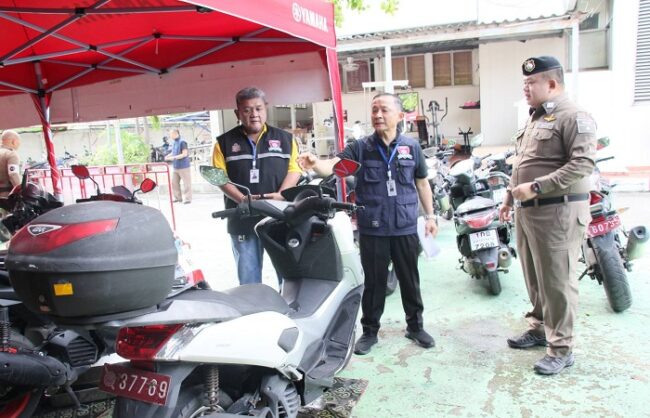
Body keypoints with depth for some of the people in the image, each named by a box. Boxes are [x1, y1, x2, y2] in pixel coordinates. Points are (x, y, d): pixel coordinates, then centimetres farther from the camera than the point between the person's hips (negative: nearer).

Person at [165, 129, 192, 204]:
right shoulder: (174, 142, 11)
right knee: (174, 182, 10)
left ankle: (188, 199, 6)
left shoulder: (182, 142, -13)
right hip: (175, 167, 8)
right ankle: (177, 197, 20)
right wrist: (168, 156, 2)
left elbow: (184, 154, -17)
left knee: (186, 183, -1)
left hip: (183, 166, -8)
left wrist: (173, 157, -21)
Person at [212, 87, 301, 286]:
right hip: (243, 220, 0)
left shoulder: (284, 138, 9)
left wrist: (281, 195, -14)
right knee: (248, 278, 8)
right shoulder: (225, 142, 7)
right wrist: (242, 199, -15)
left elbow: (294, 169, 3)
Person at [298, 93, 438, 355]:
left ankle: (415, 326, 33)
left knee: (410, 280, 15)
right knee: (374, 282, 10)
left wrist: (430, 216, 11)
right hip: (372, 229, -1)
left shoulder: (411, 147, 3)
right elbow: (335, 165, -17)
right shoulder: (360, 147, -2)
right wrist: (315, 164, -39)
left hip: (406, 228, 2)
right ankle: (369, 331, 26)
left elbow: (422, 183, 11)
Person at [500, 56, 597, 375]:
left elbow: (583, 163, -22)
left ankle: (561, 349, 8)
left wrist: (536, 187, -23)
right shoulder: (535, 118, 19)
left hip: (557, 211, -9)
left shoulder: (573, 117, -11)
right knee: (534, 276, 17)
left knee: (557, 281, -3)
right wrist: (509, 197, 21)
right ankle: (539, 328, 33)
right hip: (527, 211, 9)